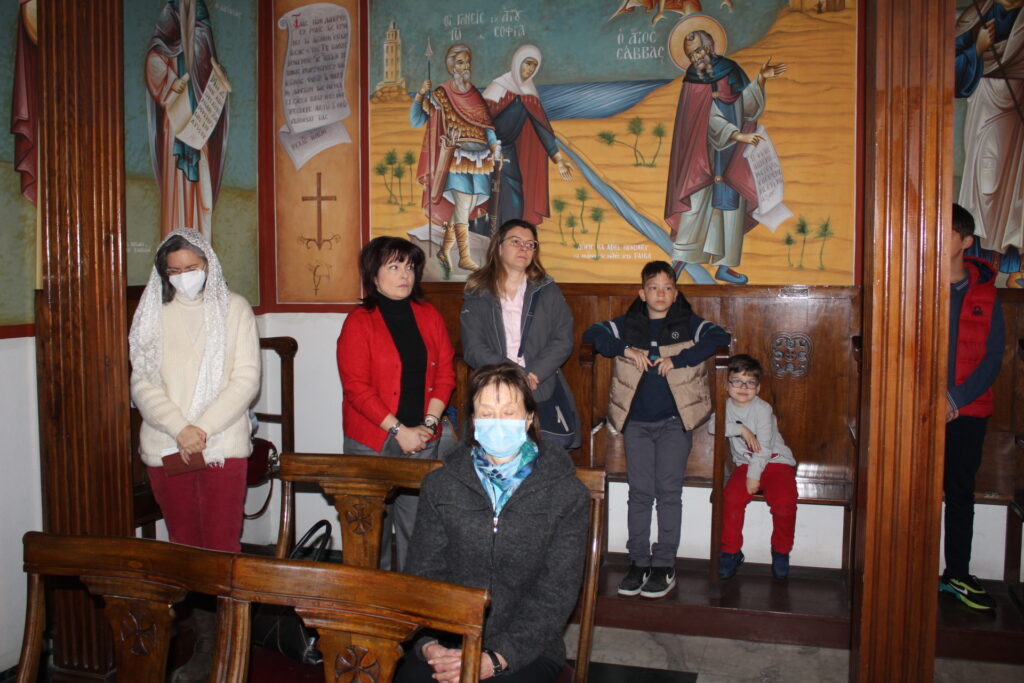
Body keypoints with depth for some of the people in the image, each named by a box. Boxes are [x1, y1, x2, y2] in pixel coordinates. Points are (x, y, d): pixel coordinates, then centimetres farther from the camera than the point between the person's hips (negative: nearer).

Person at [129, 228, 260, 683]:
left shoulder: (234, 309, 3)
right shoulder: (153, 314, 9)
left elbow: (246, 379, -4)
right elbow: (143, 382, 3)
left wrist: (204, 428, -12)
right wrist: (179, 429, -11)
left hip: (224, 445, -2)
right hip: (166, 448, 3)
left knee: (223, 545, -1)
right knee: (184, 545, 7)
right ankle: (202, 646, 17)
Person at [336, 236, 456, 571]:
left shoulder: (429, 317, 9)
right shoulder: (359, 322, -4)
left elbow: (445, 374, 8)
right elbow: (356, 387, -9)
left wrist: (429, 424, -4)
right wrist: (399, 430, -12)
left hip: (422, 439, 3)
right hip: (372, 440, -3)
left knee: (416, 517, 3)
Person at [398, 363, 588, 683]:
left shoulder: (567, 494, -2)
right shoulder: (440, 485, 7)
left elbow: (555, 593, -5)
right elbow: (423, 572, 4)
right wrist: (428, 644, -13)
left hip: (527, 651, -2)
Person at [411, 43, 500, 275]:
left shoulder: (477, 94, 12)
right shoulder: (441, 94, 1)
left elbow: (487, 125, 9)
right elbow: (416, 121, -1)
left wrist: (494, 146, -6)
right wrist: (420, 96, -13)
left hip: (479, 158, 5)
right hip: (457, 158, -5)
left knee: (464, 208, 7)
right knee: (463, 206, -13)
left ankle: (444, 249, 22)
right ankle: (465, 258, -9)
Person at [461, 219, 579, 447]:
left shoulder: (547, 290, 13)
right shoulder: (477, 295, 10)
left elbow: (563, 341, 4)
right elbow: (473, 348, 0)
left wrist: (532, 374, -10)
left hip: (543, 393, 1)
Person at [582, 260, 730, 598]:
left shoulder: (688, 324, 3)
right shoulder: (627, 325, 8)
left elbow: (721, 338, -11)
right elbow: (591, 334, 1)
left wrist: (678, 359, -18)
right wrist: (626, 349, -13)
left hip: (675, 421, -2)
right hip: (636, 421, 2)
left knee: (668, 491, -1)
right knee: (639, 492, 5)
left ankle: (664, 565, 8)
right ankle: (639, 562, 14)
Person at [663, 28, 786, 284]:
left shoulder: (730, 70, 5)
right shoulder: (692, 82, -5)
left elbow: (746, 104, -1)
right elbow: (710, 118, -14)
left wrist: (761, 79, -15)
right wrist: (738, 135, -24)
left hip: (733, 155, 3)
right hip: (705, 154, -3)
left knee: (731, 204, 1)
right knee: (696, 201, -5)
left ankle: (724, 266, 5)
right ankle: (681, 259, 7)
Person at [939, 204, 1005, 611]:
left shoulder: (984, 295, 4)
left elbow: (993, 358, 1)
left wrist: (957, 397, -12)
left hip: (967, 410, 2)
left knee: (961, 492, 10)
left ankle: (957, 575, 21)